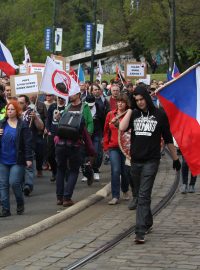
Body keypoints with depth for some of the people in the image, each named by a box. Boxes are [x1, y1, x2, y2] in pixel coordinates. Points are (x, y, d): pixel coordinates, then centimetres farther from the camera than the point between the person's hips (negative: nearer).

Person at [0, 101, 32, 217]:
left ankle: (20, 204, 15)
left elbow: (27, 143, -7)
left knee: (14, 182, -10)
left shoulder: (23, 126, -5)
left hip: (17, 161, -4)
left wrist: (29, 158, -11)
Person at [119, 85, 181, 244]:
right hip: (136, 160, 4)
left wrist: (175, 158, 10)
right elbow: (122, 128, -11)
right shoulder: (134, 114, 7)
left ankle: (140, 232, -18)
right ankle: (148, 223, 37)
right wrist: (130, 108, -7)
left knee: (143, 196, -13)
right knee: (140, 196, 16)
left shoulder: (159, 115, -1)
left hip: (151, 161, -4)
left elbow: (168, 139, 6)